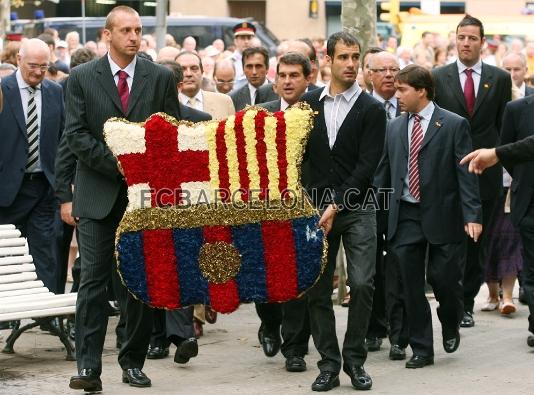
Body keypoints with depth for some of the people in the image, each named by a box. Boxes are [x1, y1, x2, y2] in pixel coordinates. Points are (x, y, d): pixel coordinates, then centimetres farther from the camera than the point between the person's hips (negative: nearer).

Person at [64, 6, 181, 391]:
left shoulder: (161, 77, 4)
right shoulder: (82, 78, 2)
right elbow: (76, 134, -3)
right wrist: (115, 163, -13)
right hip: (98, 193, -1)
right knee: (94, 279, -6)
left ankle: (133, 361, 15)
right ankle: (89, 367, -7)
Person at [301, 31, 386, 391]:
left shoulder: (372, 110, -1)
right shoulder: (308, 103, 8)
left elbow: (367, 165, -8)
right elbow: (297, 153, 10)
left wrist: (336, 205, -13)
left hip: (357, 210, -2)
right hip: (316, 209, 2)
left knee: (362, 284, -10)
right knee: (317, 289, 2)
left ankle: (355, 360, 5)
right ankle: (329, 364, 10)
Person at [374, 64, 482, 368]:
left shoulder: (454, 125, -3)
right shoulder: (395, 127, 10)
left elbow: (466, 173, -7)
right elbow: (384, 173, 13)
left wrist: (473, 215, -14)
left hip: (441, 215, -4)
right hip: (405, 217, 4)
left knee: (444, 278, -3)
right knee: (411, 286, 3)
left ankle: (451, 326, 28)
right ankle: (422, 349, 13)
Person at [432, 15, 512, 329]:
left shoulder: (500, 79, 6)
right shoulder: (438, 77, 4)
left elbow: (505, 126, 8)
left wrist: (501, 161, 1)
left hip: (485, 172, 1)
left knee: (478, 241, 6)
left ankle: (466, 304, 14)